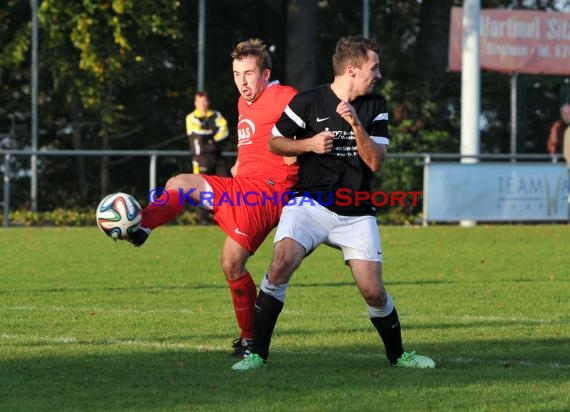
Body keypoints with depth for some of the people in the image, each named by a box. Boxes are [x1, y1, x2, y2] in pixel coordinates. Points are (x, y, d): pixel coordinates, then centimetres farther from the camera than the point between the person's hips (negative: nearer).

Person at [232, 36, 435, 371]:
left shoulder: (375, 107, 5)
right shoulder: (308, 102, -6)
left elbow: (376, 162, -4)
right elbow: (274, 142, 5)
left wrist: (356, 124, -18)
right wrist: (308, 144, -13)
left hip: (356, 213, 3)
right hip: (310, 202, -3)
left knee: (373, 291, -4)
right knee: (282, 262, -27)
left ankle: (398, 355, 23)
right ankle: (258, 353, -18)